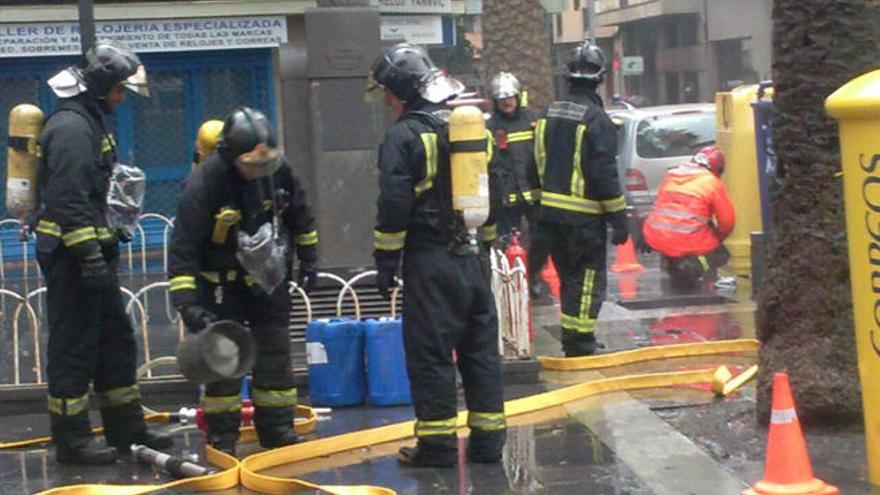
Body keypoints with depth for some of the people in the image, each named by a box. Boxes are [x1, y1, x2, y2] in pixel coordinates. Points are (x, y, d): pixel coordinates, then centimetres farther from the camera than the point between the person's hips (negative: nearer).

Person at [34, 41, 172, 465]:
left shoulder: (90, 123, 17)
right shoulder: (71, 128, -17)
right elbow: (68, 200, -24)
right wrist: (90, 256, -25)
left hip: (89, 251, 11)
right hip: (69, 255, -11)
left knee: (117, 340, 14)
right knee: (74, 347, -5)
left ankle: (126, 429, 23)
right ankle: (71, 441, 1)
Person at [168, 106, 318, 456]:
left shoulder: (279, 169, -13)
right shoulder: (203, 182, -28)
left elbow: (299, 214, 8)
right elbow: (183, 247, -27)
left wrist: (308, 258, 12)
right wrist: (187, 302, -33)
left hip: (268, 276, 4)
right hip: (222, 281, -4)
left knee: (275, 354, 7)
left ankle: (277, 429, 16)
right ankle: (222, 436, 5)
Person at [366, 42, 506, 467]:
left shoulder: (404, 135, -10)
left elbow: (394, 207, -14)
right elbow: (493, 193, 17)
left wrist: (386, 262, -7)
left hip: (430, 261, -7)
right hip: (474, 257, 7)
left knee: (430, 353, -1)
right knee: (480, 349, 11)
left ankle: (437, 443, 2)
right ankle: (488, 437, 14)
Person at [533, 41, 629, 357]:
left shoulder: (549, 114, 9)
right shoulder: (595, 118, -14)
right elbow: (604, 174, -16)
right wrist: (618, 217, -10)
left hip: (551, 212, 7)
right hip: (584, 215, -7)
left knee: (569, 277, 17)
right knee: (588, 280, -2)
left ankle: (571, 341, 24)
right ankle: (580, 345, -4)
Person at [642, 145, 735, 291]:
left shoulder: (670, 177, 16)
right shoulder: (713, 182, 0)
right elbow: (727, 220, 1)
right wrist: (717, 239, 22)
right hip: (688, 243, -6)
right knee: (721, 254, 17)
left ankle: (673, 264, 12)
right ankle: (695, 264, -9)